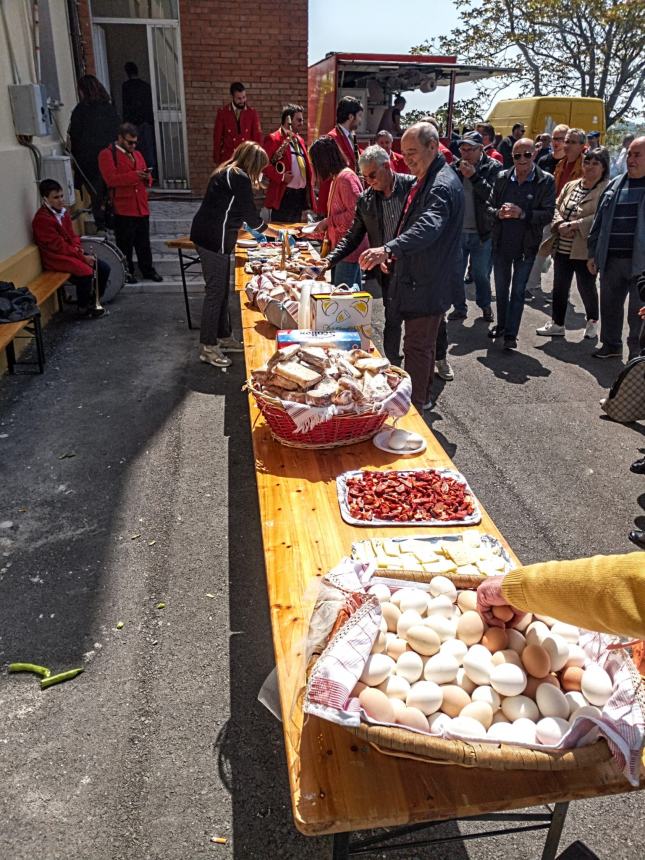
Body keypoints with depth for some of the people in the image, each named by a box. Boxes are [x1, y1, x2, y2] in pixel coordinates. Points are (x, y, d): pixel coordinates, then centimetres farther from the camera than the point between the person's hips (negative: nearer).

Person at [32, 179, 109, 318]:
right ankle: (83, 308, -10)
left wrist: (79, 249, -7)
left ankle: (92, 302, 12)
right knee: (86, 272, -30)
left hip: (72, 253, 9)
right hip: (56, 258, -9)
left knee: (103, 268, -3)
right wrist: (82, 257, -18)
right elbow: (58, 246, -20)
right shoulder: (42, 219, -18)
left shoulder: (62, 211, 9)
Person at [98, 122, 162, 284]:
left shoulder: (137, 154, 19)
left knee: (144, 242, 12)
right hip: (123, 208, -6)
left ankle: (148, 269, 22)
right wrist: (134, 175, -23)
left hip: (141, 207, 6)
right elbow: (111, 179, -17)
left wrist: (147, 178, -4)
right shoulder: (107, 154, -4)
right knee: (125, 243, 1)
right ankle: (127, 272, 11)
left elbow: (147, 180, 21)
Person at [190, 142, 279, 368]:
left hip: (207, 236, 10)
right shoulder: (239, 177, -11)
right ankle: (208, 347, 2)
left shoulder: (226, 173, 18)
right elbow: (251, 215, -10)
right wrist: (278, 234, 2)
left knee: (221, 290, 16)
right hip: (214, 240, -10)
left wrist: (256, 230, 32)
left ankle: (224, 337, 26)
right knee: (215, 292, -5)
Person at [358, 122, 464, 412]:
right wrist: (394, 254, 11)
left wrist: (389, 249, -50)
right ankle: (423, 398, 34)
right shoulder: (424, 180, 15)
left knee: (417, 347, -5)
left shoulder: (443, 185, -20)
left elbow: (427, 227, -37)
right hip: (419, 277, 11)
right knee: (423, 343, 20)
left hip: (429, 282, -11)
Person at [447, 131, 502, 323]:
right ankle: (459, 307, 24)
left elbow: (493, 195, -17)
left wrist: (474, 176, -21)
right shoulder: (454, 167, 4)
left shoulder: (493, 167, -4)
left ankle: (485, 305, 29)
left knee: (481, 274, 8)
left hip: (481, 232, -2)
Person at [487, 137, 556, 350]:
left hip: (526, 245, -3)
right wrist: (498, 213, -15)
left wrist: (522, 214, -24)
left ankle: (511, 334, 7)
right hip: (501, 243, 4)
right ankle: (501, 325, 32)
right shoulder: (502, 177, 3)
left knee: (518, 291, 1)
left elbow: (548, 214, -10)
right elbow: (489, 205, 8)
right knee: (501, 288, 15)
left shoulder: (546, 181, -6)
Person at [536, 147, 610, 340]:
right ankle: (557, 324, 24)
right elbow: (556, 207, 10)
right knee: (559, 287, 11)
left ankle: (593, 321, 30)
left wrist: (574, 225, -22)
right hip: (562, 247, 6)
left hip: (585, 250, -5)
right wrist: (560, 224, -10)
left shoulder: (606, 190, -9)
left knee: (586, 287, 7)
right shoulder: (571, 186, 12)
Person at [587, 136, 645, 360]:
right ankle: (611, 345, 33)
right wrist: (593, 253, 12)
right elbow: (599, 220, 15)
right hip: (611, 259, 5)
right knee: (609, 305, 15)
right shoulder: (615, 184, 12)